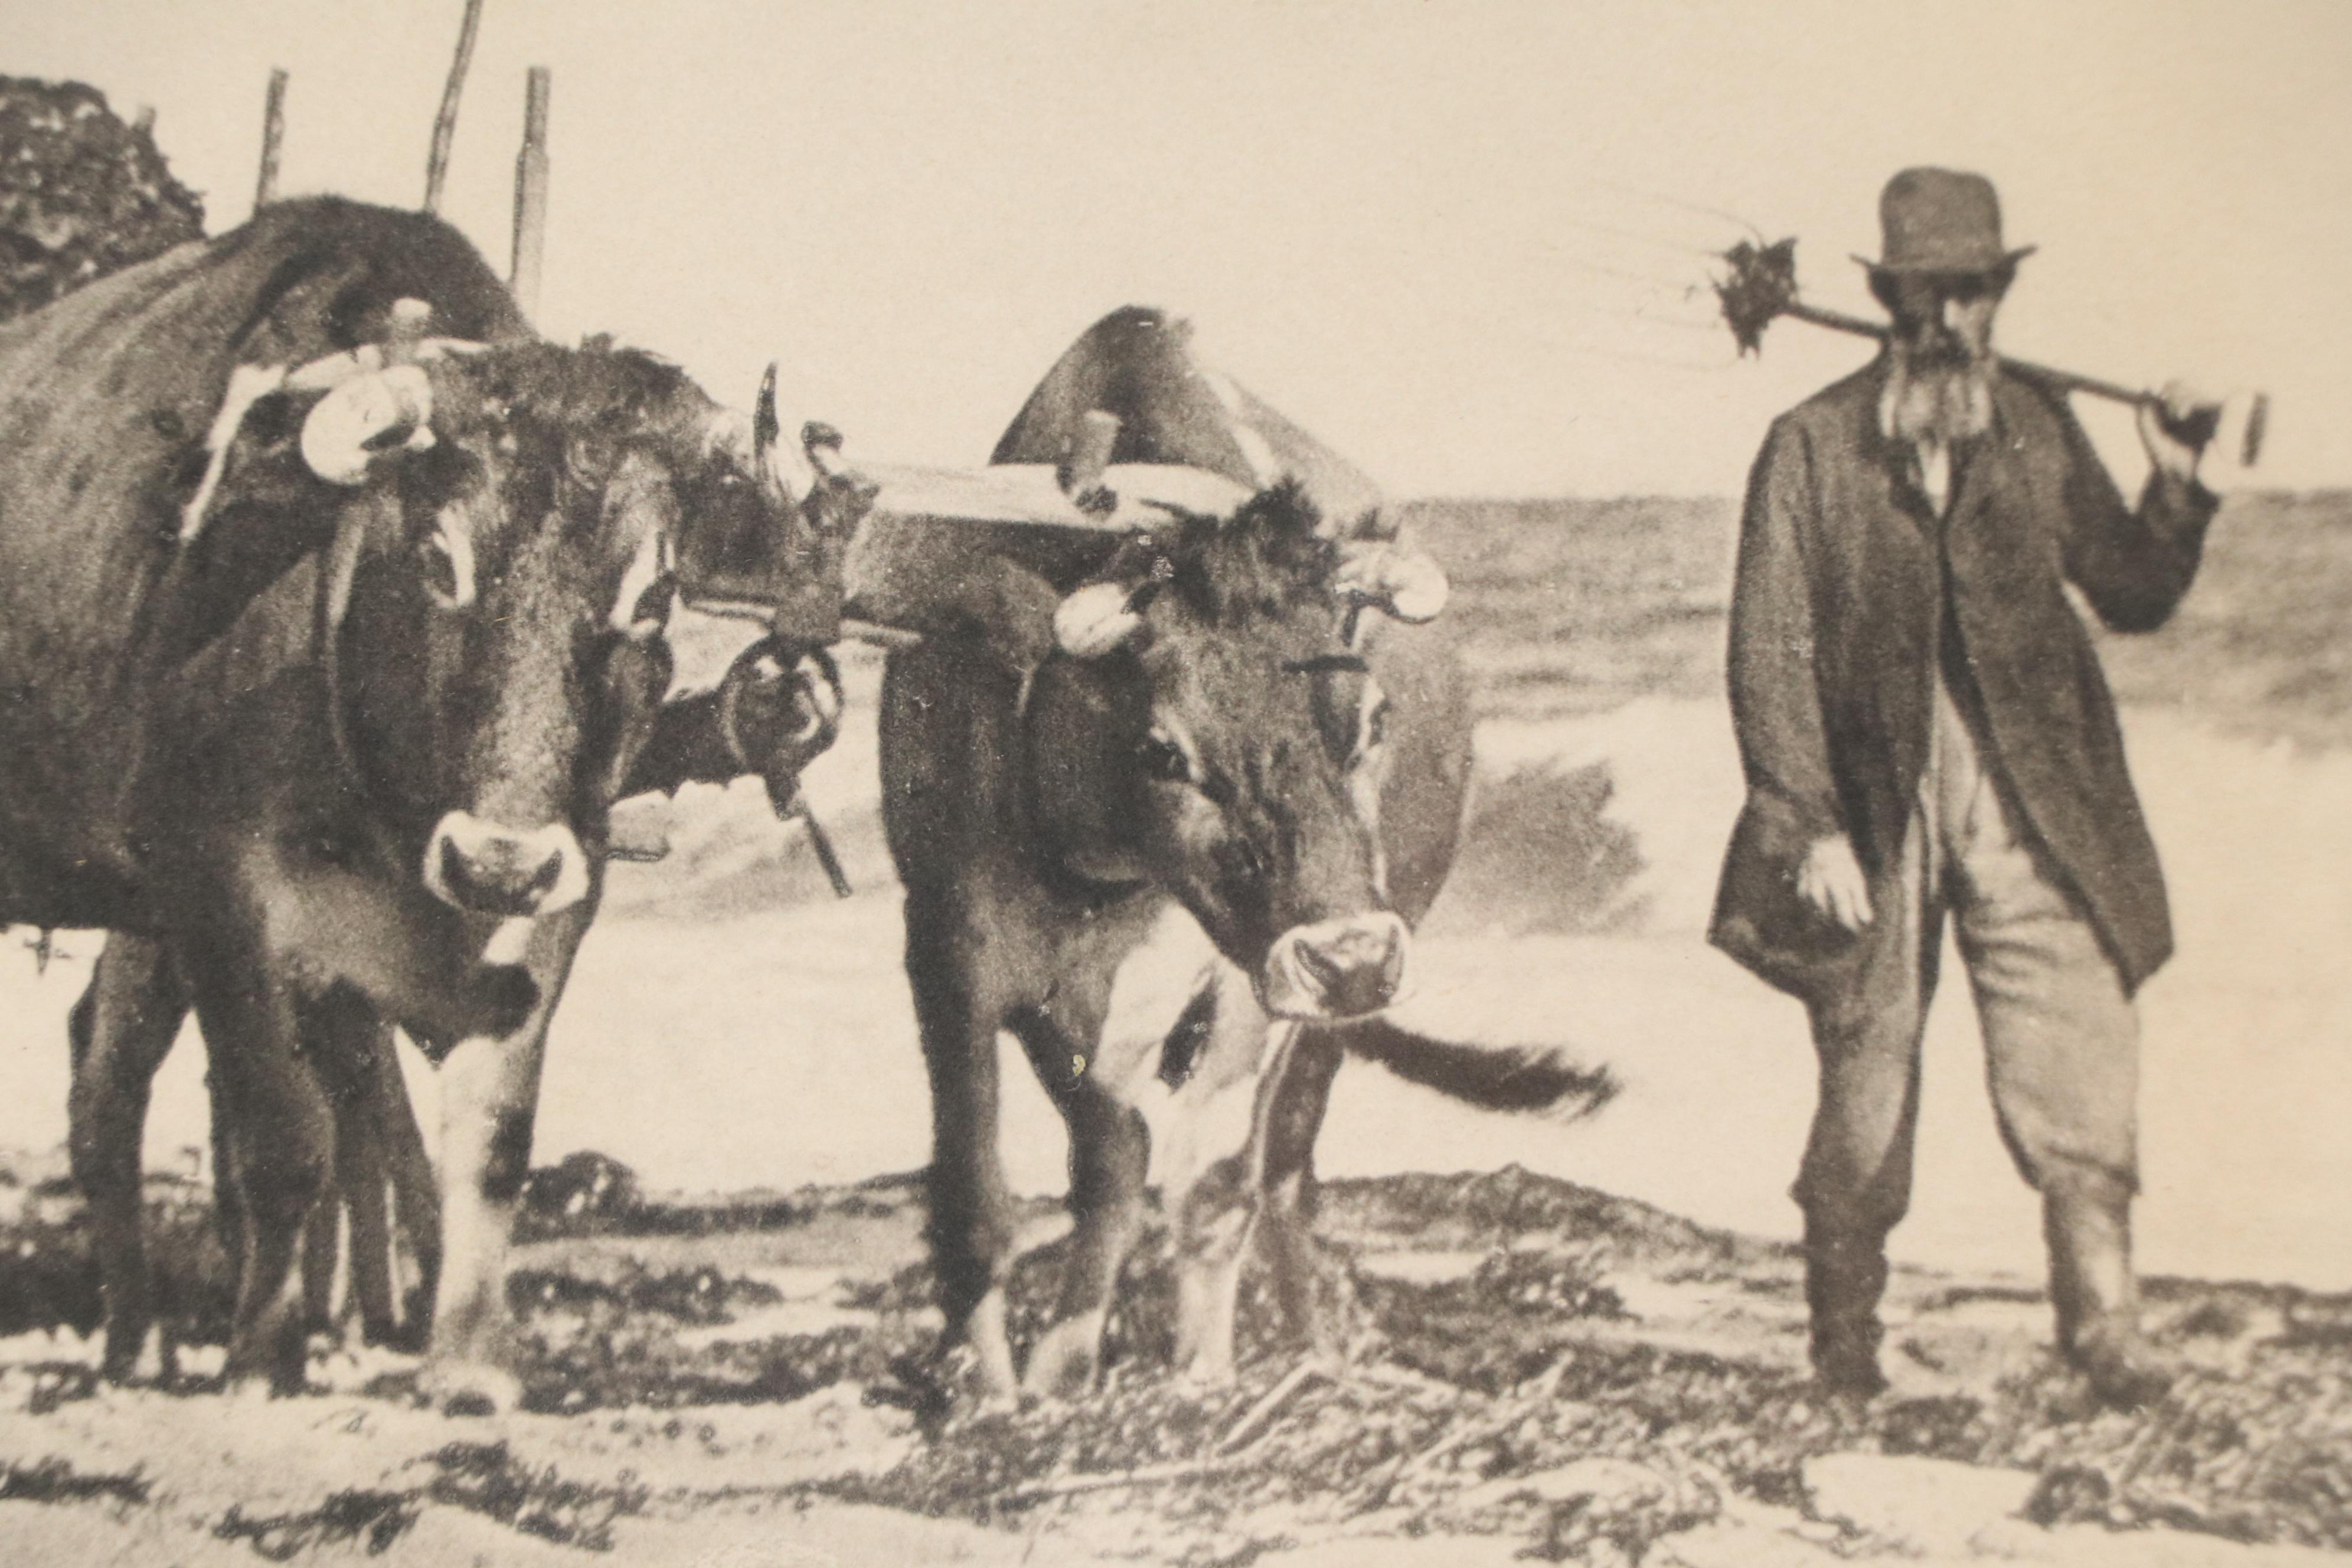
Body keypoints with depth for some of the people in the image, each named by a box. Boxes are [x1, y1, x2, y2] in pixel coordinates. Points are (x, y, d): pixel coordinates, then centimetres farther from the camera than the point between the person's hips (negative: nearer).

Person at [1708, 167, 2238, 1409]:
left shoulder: (2040, 431, 8)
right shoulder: (1813, 446, -2)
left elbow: (2132, 598, 13)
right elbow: (1769, 654, -4)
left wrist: (2176, 487, -5)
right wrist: (1812, 827, -11)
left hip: (2030, 805, 2)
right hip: (1873, 804, -2)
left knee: (2078, 1054, -8)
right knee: (1866, 1084, 7)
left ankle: (2103, 1325, 1)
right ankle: (1845, 1336, 23)